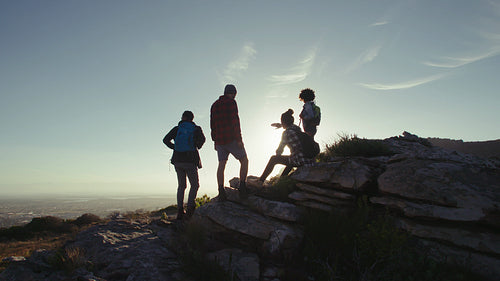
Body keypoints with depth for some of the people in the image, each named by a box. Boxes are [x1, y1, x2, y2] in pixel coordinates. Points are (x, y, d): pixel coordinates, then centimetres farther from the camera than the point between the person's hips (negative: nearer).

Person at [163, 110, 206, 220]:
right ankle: (190, 207, -10)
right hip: (190, 161, -2)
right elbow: (202, 139, -13)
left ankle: (180, 210, 3)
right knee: (195, 185, 9)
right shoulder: (196, 129, 5)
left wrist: (174, 147, 14)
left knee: (181, 185, 13)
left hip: (178, 160, 2)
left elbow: (166, 140, 1)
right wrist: (197, 146, 7)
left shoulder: (177, 128, 10)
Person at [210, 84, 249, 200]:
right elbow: (235, 121, -15)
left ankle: (221, 191, -2)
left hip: (219, 140, 6)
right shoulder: (231, 102, -6)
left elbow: (212, 125, 16)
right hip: (231, 138, -6)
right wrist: (239, 139, -16)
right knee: (244, 160, 5)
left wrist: (215, 140, 20)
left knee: (221, 164, 5)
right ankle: (242, 187, -6)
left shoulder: (215, 105, 16)